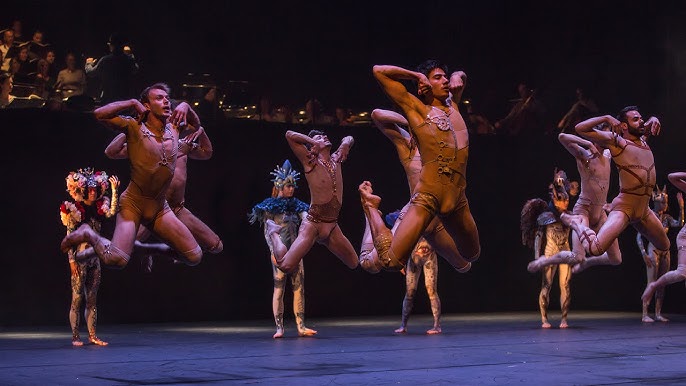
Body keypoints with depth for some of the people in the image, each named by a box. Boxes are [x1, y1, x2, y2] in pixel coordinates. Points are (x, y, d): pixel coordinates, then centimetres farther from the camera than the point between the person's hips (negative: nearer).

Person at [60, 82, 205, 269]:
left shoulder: (173, 126, 7)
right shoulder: (135, 127, -9)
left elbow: (195, 126, 27)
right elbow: (99, 114, -20)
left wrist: (185, 106, 6)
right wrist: (132, 103, -12)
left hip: (160, 208, 6)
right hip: (133, 204, -6)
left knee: (195, 256, 1)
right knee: (116, 260, -26)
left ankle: (141, 247, 21)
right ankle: (88, 234, 7)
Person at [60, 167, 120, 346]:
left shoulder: (99, 208, 8)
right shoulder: (74, 209, -6)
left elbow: (112, 212, -12)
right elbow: (69, 237, -7)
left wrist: (114, 190, -18)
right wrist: (72, 260, -12)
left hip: (94, 258, 6)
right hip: (80, 258, -5)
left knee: (92, 298, 7)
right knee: (77, 298, -4)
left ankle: (92, 335, 10)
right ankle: (75, 336, 0)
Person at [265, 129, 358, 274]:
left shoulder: (336, 160, 11)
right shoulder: (310, 162, -6)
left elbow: (349, 139, 27)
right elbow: (289, 135, -14)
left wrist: (345, 145, 6)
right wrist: (314, 142, -10)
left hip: (333, 227, 6)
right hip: (313, 224, -6)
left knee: (354, 264, 16)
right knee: (286, 266, -20)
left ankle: (323, 240, 34)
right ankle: (274, 232, 10)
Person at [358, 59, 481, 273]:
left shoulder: (453, 105, 19)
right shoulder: (417, 108, 2)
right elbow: (379, 71, -1)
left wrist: (455, 82, 20)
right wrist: (417, 76, 6)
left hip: (458, 200, 7)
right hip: (427, 197, -6)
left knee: (472, 255, 22)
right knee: (391, 261, -12)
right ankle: (370, 205, 13)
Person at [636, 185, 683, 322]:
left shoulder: (666, 217, 8)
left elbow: (679, 224, -10)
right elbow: (639, 236, -7)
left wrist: (681, 207, -14)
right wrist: (644, 254, -14)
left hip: (665, 252, 6)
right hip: (653, 250, -6)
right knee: (651, 283, -11)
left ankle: (658, 313, 10)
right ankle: (645, 314, -11)